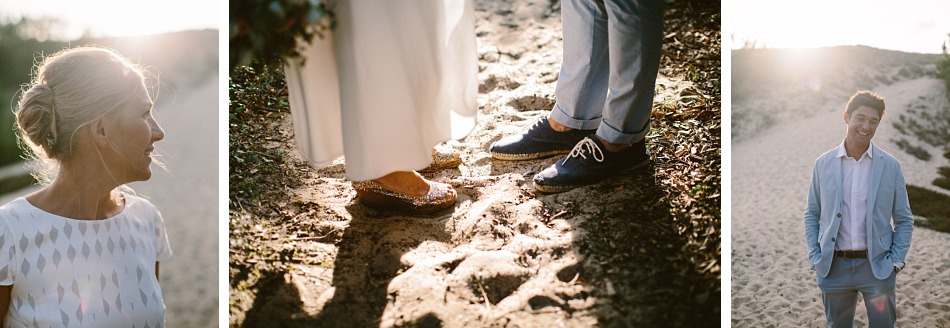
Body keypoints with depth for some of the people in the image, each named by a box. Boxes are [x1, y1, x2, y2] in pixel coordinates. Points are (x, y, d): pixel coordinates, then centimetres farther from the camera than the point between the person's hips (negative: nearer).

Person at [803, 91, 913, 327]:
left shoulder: (890, 166, 0)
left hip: (878, 266, -1)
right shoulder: (823, 164, 2)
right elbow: (812, 215, 7)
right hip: (833, 266, 1)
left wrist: (896, 261, -5)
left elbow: (904, 219, 5)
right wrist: (815, 258, -1)